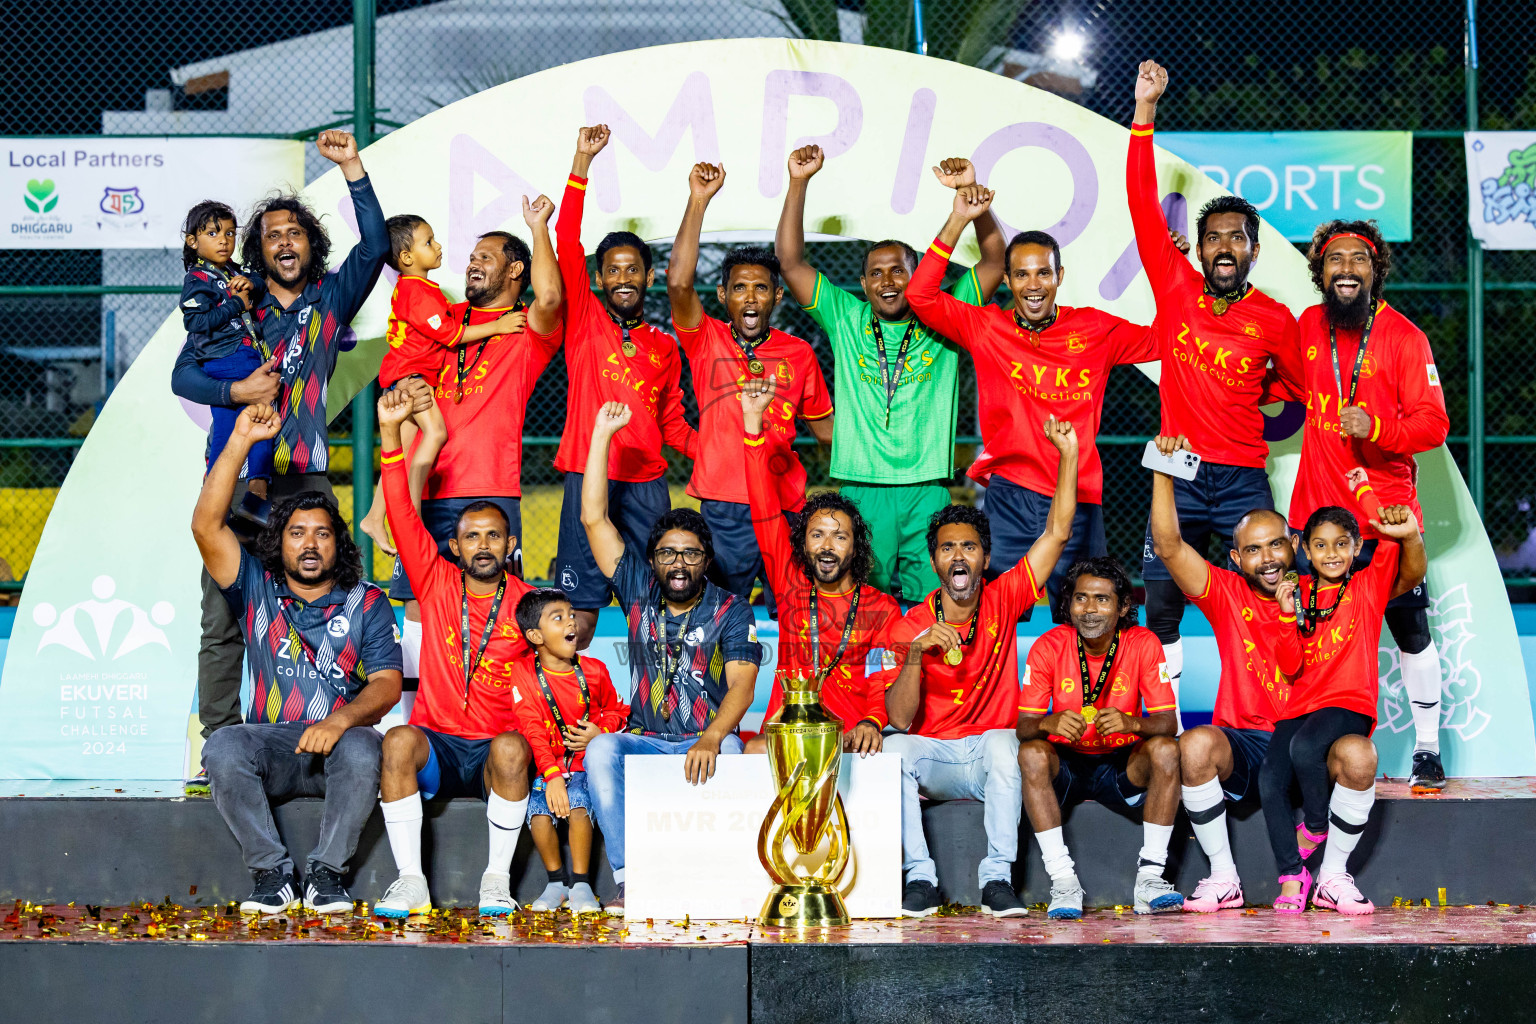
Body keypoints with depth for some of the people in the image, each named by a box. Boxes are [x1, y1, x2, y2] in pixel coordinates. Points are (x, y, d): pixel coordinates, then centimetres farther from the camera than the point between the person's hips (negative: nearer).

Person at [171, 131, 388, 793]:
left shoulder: (331, 300, 12)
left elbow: (374, 245, -2)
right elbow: (183, 374, 9)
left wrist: (352, 168, -9)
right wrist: (236, 392, -9)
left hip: (303, 477, 0)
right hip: (235, 472, 0)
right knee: (223, 618, -3)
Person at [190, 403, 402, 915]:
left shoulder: (366, 603, 11)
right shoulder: (256, 590, 13)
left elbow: (387, 683, -1)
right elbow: (206, 526, -1)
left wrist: (341, 720, -23)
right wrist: (241, 440, -7)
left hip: (337, 744, -1)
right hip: (271, 745, 1)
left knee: (362, 750, -36)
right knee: (222, 748, -32)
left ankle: (326, 873, -21)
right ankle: (271, 873, -21)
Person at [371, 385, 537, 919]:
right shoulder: (437, 583, 4)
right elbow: (402, 513, -5)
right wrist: (391, 430, -16)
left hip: (496, 749, -1)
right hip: (436, 743, 1)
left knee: (511, 749, -34)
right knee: (399, 740, -31)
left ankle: (497, 879, -23)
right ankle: (410, 880, -28)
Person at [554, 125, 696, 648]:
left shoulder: (665, 347, 16)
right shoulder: (584, 321, 6)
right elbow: (568, 243, -3)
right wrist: (582, 162, -9)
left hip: (647, 481, 3)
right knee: (579, 608, -6)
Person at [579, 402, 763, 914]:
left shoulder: (731, 611, 1)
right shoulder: (639, 594, 10)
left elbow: (741, 684, -14)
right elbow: (594, 519, 6)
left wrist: (711, 737, -34)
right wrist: (602, 434, 3)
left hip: (705, 743, -2)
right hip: (645, 740, 2)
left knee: (729, 750, -36)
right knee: (601, 748, -29)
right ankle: (629, 880, -37)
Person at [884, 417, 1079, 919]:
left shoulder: (1003, 600, 0)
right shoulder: (909, 627, -3)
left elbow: (1057, 534, -5)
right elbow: (900, 719, -12)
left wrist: (1069, 454, -11)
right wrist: (915, 655, -27)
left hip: (991, 761, 0)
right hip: (932, 757, 0)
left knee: (1001, 742, -35)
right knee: (894, 747, -31)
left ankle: (997, 878, -32)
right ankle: (919, 878, -27)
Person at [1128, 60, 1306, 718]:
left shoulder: (1274, 320, 1)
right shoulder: (1176, 288, 2)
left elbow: (1306, 385, 18)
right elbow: (1144, 206, -2)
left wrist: (1252, 415, 9)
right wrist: (1145, 112, -5)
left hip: (1243, 479, -1)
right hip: (1179, 473, 1)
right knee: (1160, 602, 1)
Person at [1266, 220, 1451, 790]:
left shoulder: (1404, 338, -7)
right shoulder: (1308, 326, 6)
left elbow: (1434, 423, -10)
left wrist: (1376, 427, -26)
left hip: (1387, 514, -3)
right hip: (1317, 512, 4)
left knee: (1411, 632, 3)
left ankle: (1427, 751, 13)